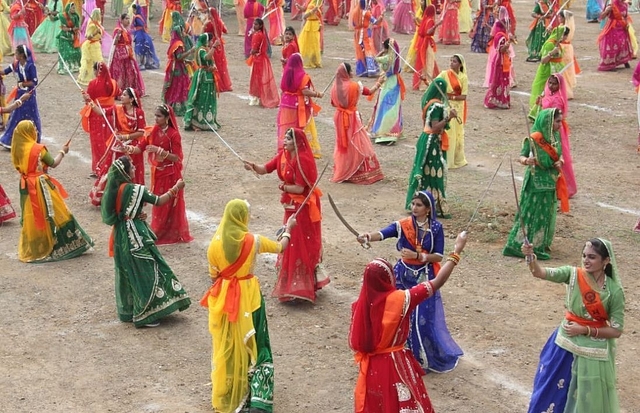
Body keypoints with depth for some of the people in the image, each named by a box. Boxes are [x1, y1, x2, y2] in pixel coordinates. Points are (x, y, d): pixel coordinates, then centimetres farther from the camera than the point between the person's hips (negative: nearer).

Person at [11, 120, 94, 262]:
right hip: (40, 186, -6)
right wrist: (62, 152, 9)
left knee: (31, 218, 14)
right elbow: (53, 163, -7)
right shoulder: (38, 148, -15)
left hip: (26, 186, 6)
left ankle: (31, 249, 20)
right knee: (51, 215, 2)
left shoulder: (17, 149, 2)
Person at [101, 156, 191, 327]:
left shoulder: (114, 189, 2)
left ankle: (127, 311, 27)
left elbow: (114, 214, 11)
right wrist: (176, 188, 0)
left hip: (121, 235, 8)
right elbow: (159, 201, -11)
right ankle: (144, 315, 4)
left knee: (127, 273, 18)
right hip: (136, 236, -8)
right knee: (144, 272, 1)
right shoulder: (135, 189, -20)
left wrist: (136, 215, 4)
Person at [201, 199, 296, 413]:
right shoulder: (253, 240, -12)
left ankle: (225, 393, 24)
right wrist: (288, 229, 24)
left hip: (223, 297, 2)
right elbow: (280, 247, 5)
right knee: (250, 344, 9)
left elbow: (213, 275, 0)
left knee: (226, 345, 14)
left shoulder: (215, 243, -9)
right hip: (247, 295, -2)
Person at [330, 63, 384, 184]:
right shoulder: (354, 86, -14)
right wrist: (378, 84, 15)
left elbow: (333, 103, 7)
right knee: (357, 146, 1)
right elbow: (370, 92, -2)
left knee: (342, 145, 15)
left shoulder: (335, 87, -3)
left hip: (339, 118, 5)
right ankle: (362, 174, 3)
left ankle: (341, 172, 19)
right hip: (352, 118, -5)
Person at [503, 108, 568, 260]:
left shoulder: (555, 136, 3)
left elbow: (559, 154, 15)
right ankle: (520, 246, 3)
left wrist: (560, 162, -7)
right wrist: (527, 161, -39)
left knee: (547, 214, 16)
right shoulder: (534, 138, -18)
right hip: (537, 181, -8)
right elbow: (521, 156, -16)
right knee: (532, 214, -5)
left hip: (551, 181, 8)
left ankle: (541, 244, 29)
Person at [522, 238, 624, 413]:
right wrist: (531, 257, -44)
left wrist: (585, 330, -17)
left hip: (593, 352, -2)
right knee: (550, 389, 15)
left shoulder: (614, 291, -15)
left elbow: (616, 331, -10)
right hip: (565, 345, 3)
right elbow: (541, 273, -24)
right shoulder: (573, 274, -10)